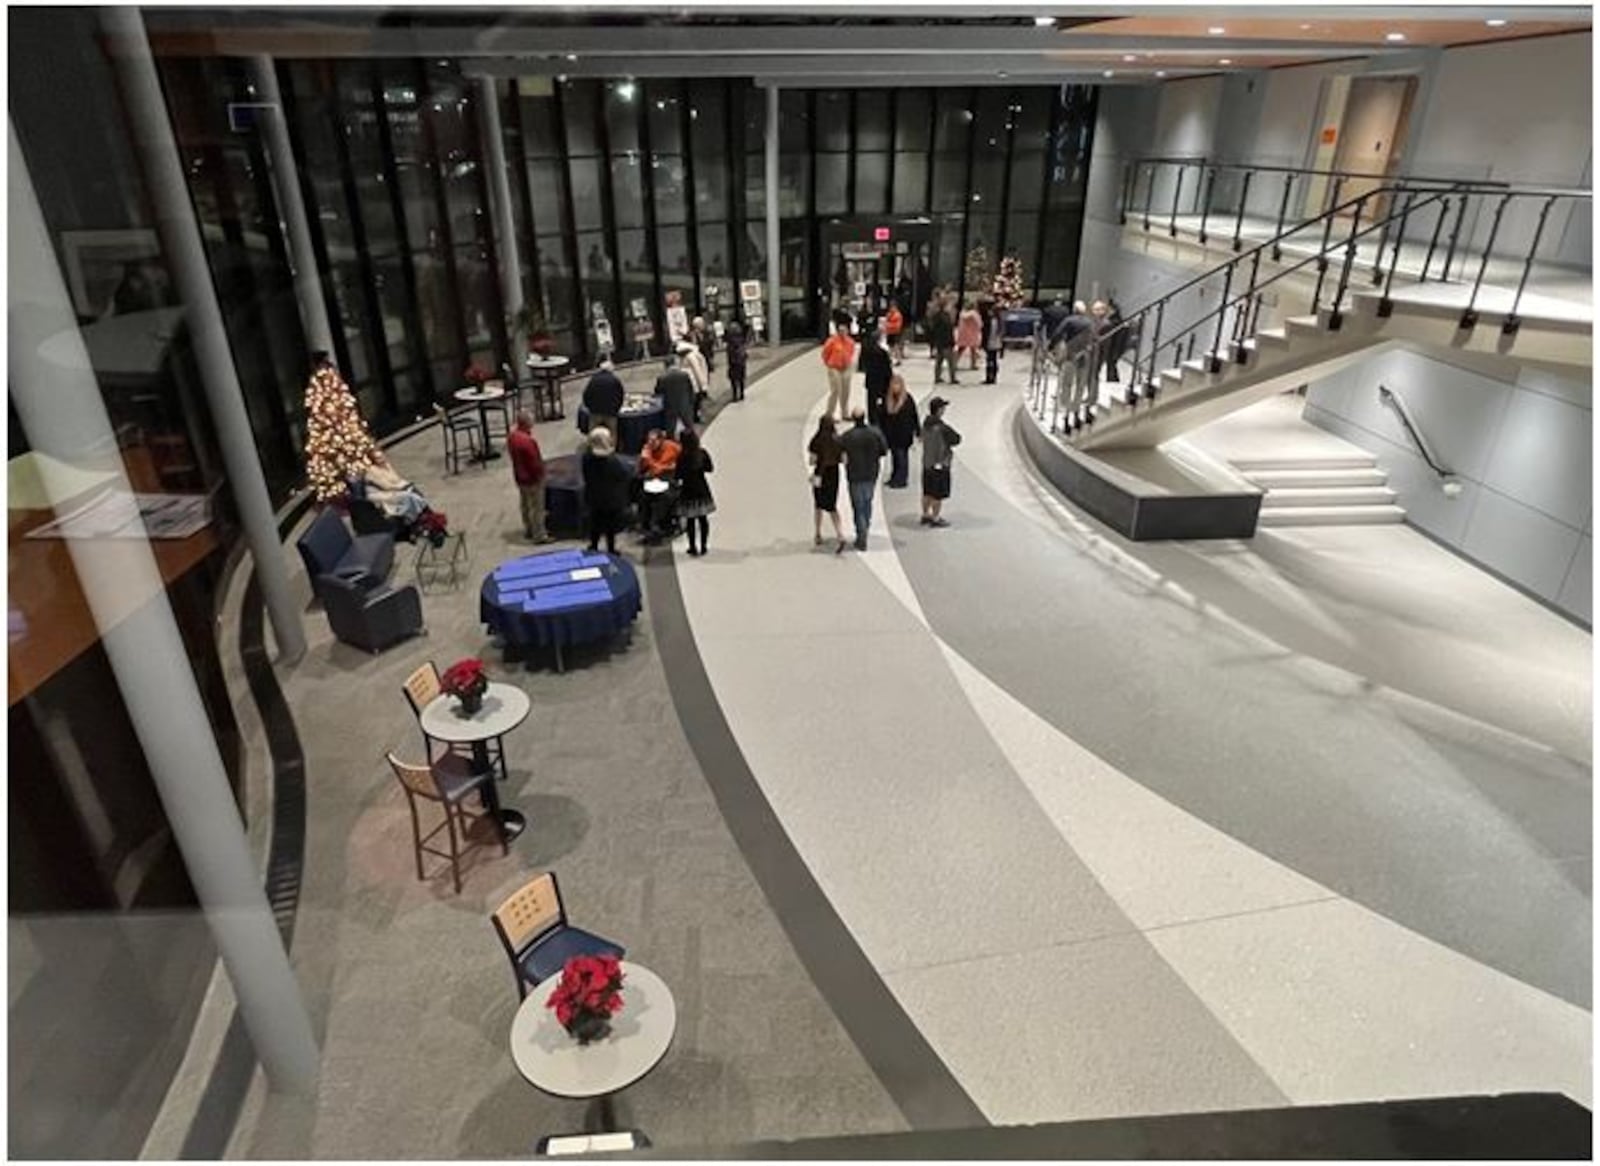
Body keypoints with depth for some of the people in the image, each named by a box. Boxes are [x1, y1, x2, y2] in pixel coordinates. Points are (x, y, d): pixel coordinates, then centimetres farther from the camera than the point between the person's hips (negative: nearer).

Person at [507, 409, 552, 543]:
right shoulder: (528, 441, -30)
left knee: (525, 505, 21)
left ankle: (528, 530, 35)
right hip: (532, 478, -9)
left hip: (519, 477, 9)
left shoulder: (511, 436, -2)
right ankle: (539, 535, 12)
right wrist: (540, 475, -9)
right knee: (537, 507, 4)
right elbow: (535, 462, -25)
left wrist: (520, 471, 18)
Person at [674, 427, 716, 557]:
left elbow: (677, 475, -13)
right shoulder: (703, 453, -5)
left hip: (688, 490, -3)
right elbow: (710, 468, 7)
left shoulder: (682, 456, -15)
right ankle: (703, 546, 16)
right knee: (703, 518, 11)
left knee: (690, 520, 6)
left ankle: (693, 547, 10)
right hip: (702, 489, 3)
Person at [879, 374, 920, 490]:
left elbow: (914, 416, -5)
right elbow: (884, 417, 8)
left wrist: (917, 432, -4)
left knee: (901, 455, -2)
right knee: (894, 455, 13)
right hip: (891, 433, 5)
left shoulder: (908, 399, -10)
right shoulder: (888, 399, 2)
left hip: (904, 434, -5)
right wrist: (883, 431, 8)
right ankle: (895, 478, 24)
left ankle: (900, 480, 4)